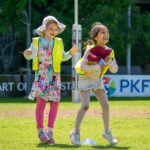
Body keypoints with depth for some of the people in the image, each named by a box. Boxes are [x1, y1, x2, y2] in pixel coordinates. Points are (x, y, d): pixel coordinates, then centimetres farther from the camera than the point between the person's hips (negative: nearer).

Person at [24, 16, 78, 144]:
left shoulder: (58, 43, 6)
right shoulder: (36, 42, 2)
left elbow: (63, 57, 15)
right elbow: (30, 56, 12)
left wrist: (71, 53, -3)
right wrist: (27, 54, -10)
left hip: (54, 77, 2)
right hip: (41, 76, -2)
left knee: (55, 103, 1)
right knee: (41, 101, -11)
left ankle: (49, 131, 12)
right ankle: (40, 131, -7)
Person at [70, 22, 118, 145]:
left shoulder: (109, 51, -7)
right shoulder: (90, 49, -22)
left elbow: (115, 70, -6)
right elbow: (82, 67, -29)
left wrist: (109, 61, -25)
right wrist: (98, 67, -35)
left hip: (98, 81, 5)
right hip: (85, 80, -5)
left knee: (105, 105, -4)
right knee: (85, 105, -19)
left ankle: (107, 132, 14)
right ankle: (76, 132, -6)